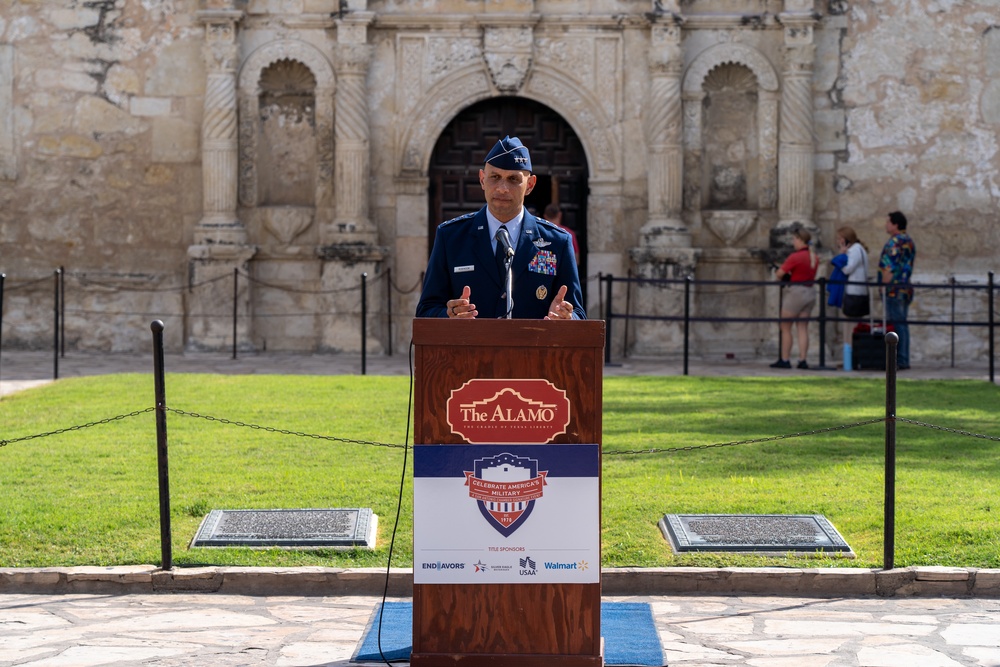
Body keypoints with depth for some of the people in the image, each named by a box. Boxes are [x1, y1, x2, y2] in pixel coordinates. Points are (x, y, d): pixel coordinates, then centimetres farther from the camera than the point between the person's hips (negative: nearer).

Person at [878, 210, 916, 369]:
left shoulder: (894, 242, -14)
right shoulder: (909, 241, 16)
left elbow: (889, 268, -18)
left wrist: (884, 285, -15)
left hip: (894, 289, -10)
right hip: (906, 288, 10)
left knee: (896, 324, -8)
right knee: (902, 324, 12)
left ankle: (900, 360, -10)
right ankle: (904, 360, 14)